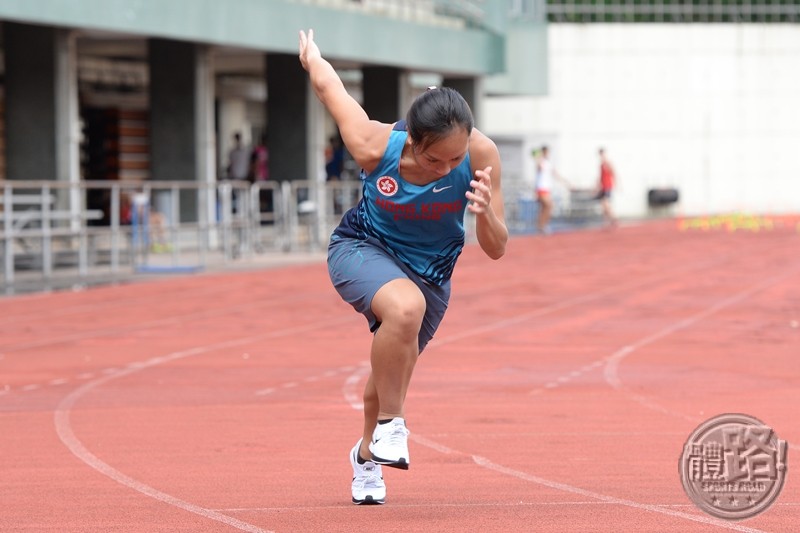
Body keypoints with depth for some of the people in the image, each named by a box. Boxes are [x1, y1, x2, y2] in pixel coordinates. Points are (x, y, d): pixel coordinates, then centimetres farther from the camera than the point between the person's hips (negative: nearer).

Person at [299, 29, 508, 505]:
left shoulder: (481, 155, -28)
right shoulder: (375, 147, -32)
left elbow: (496, 250, -20)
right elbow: (328, 84, -13)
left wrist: (485, 213, -43)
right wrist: (311, 56, 10)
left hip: (430, 273, 3)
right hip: (362, 249, -3)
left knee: (391, 374, 19)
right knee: (405, 306, -37)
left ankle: (368, 454, 51)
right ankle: (391, 424, -15)